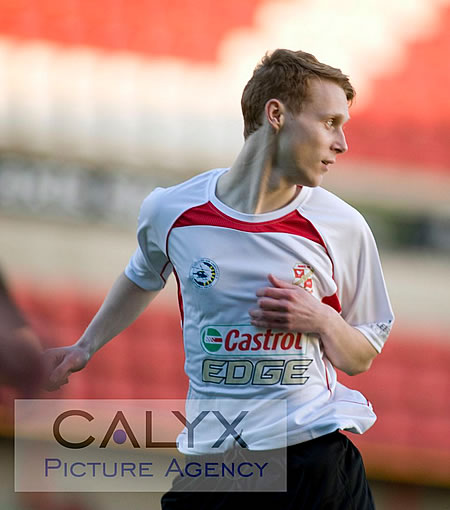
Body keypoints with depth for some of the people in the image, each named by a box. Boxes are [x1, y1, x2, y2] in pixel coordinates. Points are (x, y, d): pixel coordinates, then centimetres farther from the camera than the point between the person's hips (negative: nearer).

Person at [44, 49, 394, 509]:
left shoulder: (342, 227, -3)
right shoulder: (169, 211, -2)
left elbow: (361, 359, 6)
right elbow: (143, 276, 23)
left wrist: (321, 320, -14)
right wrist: (84, 349, 27)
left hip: (316, 457, -1)